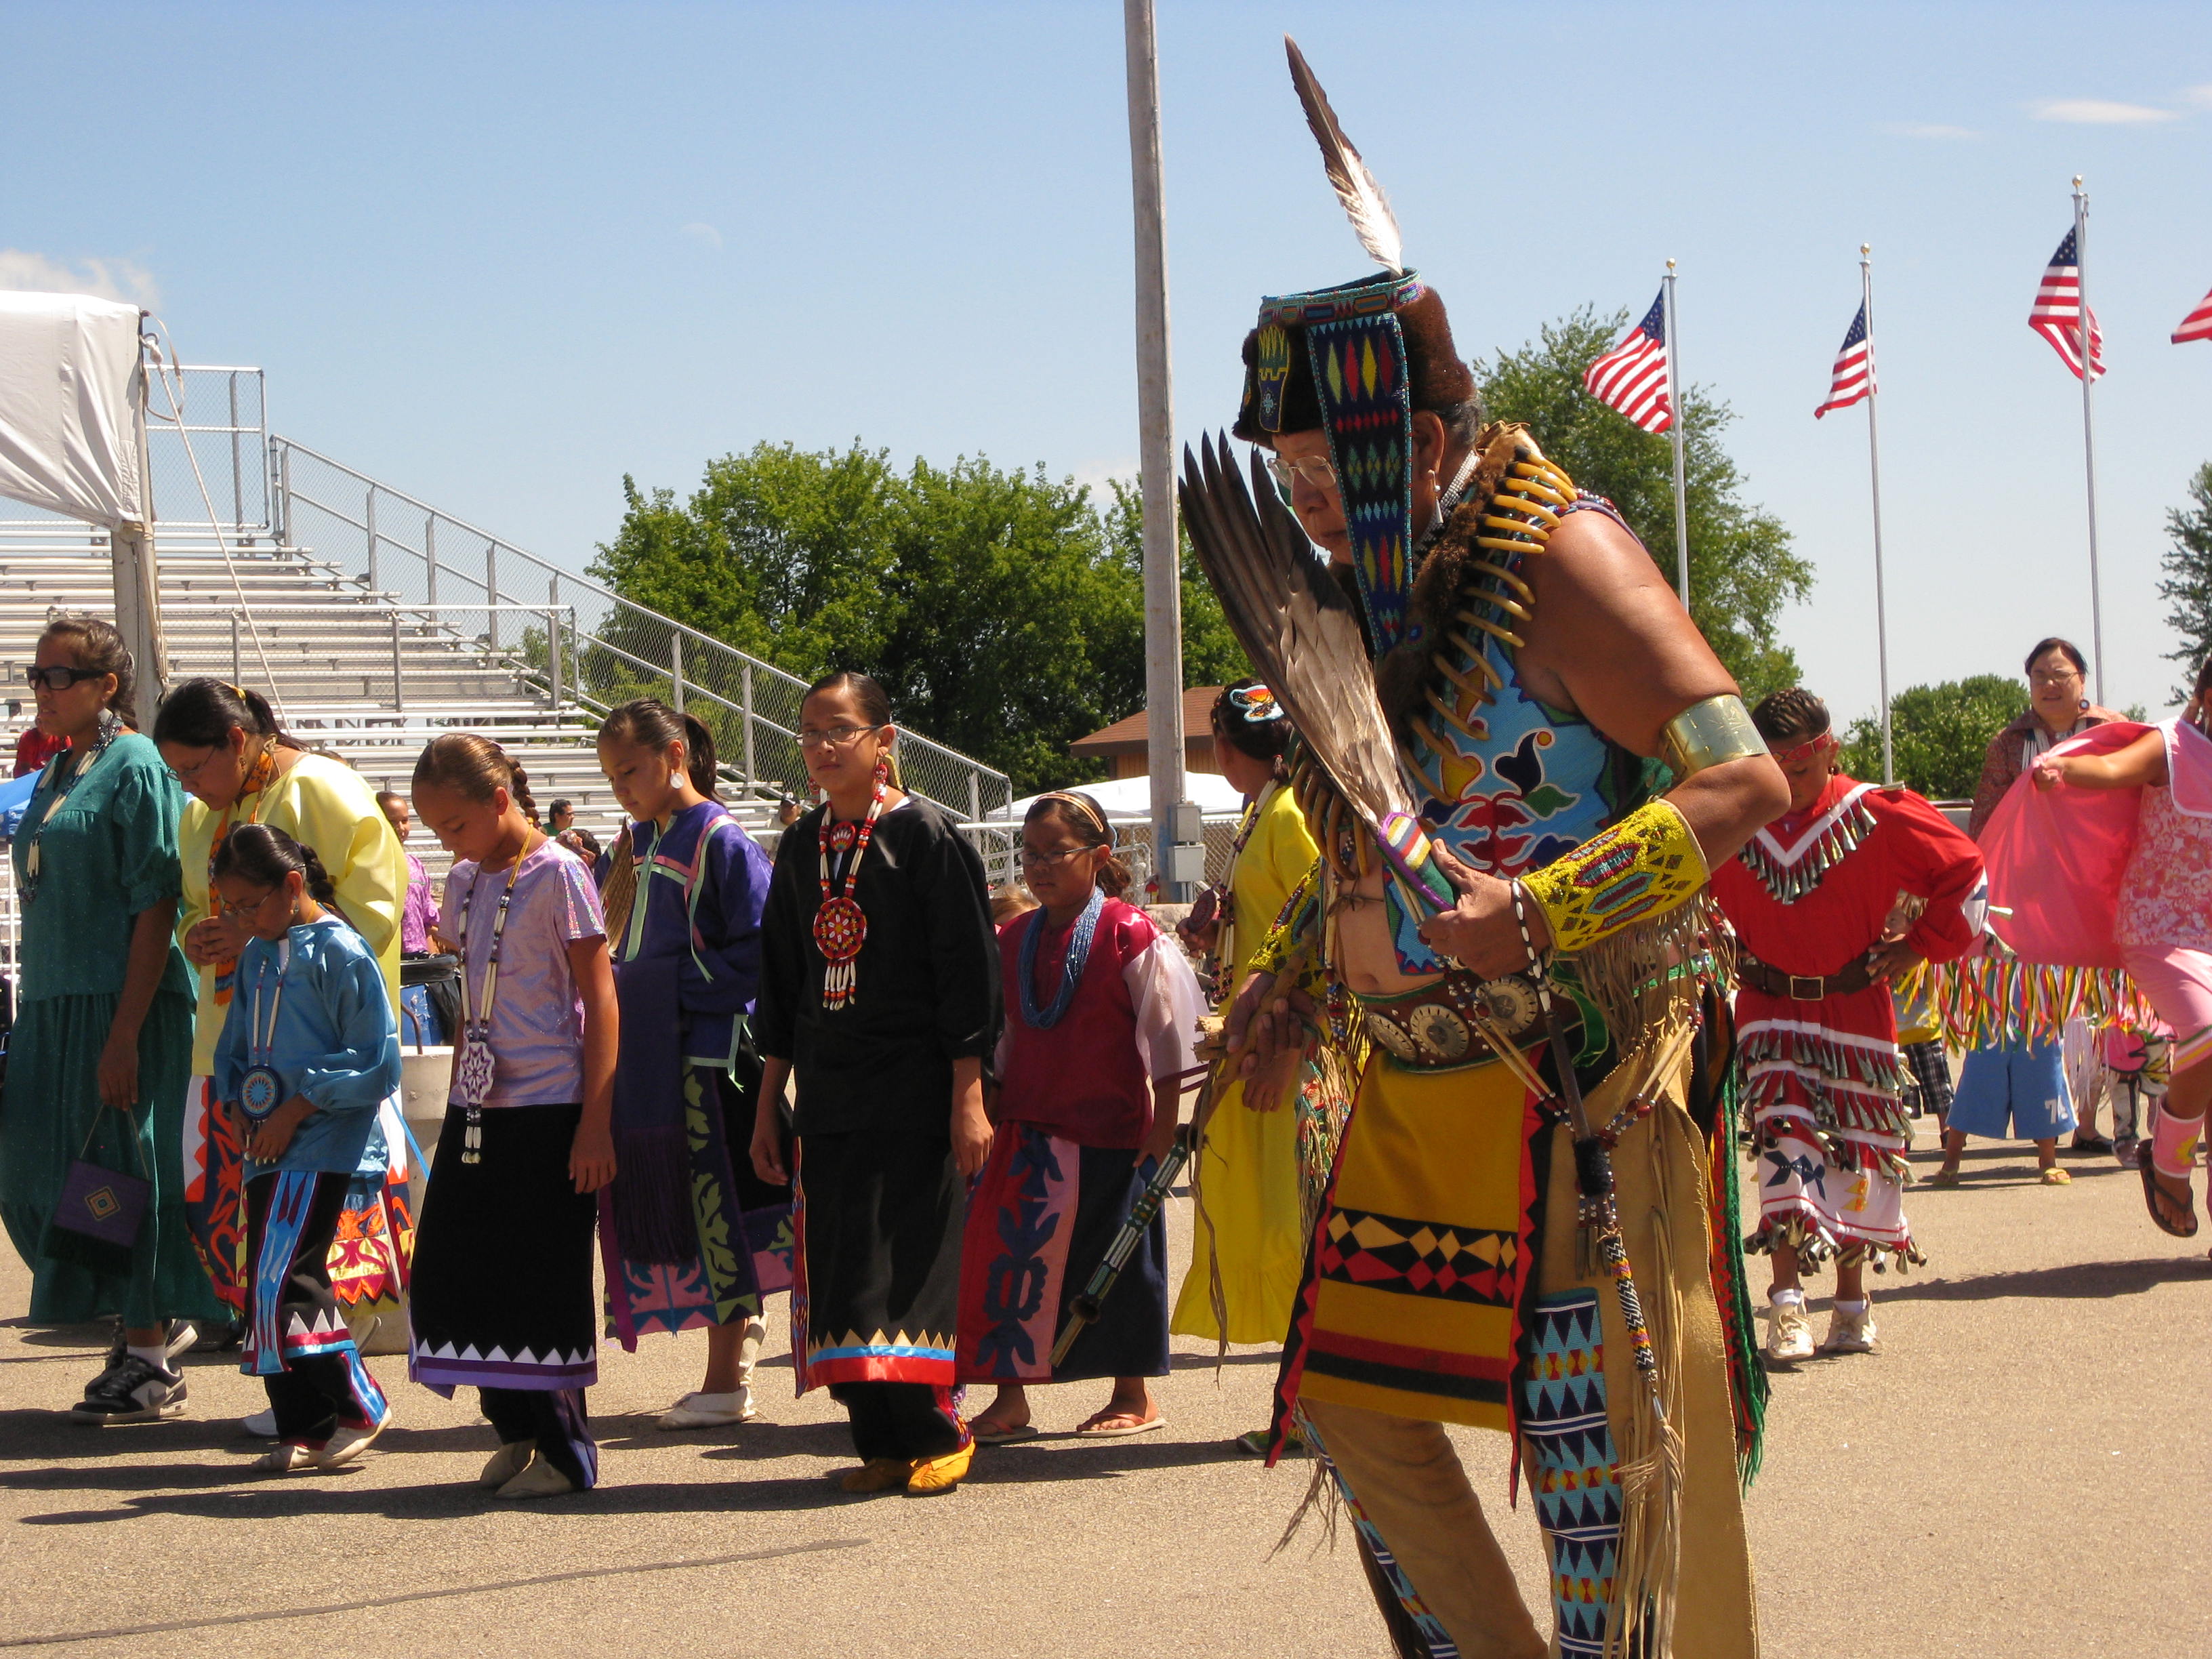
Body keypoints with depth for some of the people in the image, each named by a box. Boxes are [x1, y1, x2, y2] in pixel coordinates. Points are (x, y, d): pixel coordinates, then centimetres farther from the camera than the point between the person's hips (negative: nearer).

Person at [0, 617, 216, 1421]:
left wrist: (125, 1033, -20)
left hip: (123, 1004, -8)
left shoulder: (135, 767, -10)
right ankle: (155, 1318, 25)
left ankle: (150, 1362, 9)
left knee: (124, 1167, -3)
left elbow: (156, 908, -15)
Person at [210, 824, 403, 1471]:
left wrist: (295, 1111, -14)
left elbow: (377, 1064, -12)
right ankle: (305, 1428, 15)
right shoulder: (256, 955, 14)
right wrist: (241, 1110, 3)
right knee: (273, 1288, 8)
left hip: (318, 1145, -8)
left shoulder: (340, 952, -9)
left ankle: (357, 1409, -2)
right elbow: (234, 1047, 22)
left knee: (281, 1284, -13)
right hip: (267, 1148, 8)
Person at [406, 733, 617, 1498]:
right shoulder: (466, 882, 12)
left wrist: (596, 1121, -15)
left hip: (549, 1110, -7)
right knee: (464, 1270, 6)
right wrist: (457, 1099, 16)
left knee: (544, 1280, -3)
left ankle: (565, 1451, 7)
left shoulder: (557, 876, -10)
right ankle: (516, 1431, 20)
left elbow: (600, 998, -11)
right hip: (478, 1112, 7)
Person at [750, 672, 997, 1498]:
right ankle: (883, 1441, 9)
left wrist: (968, 1097, -11)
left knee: (907, 1263, -10)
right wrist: (768, 1103, 16)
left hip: (912, 1092, -6)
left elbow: (968, 970, -6)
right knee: (834, 1270, 2)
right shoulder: (801, 847, 13)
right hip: (827, 1096, 6)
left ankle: (933, 1431, 3)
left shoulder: (924, 834, -4)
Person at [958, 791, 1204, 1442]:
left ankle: (1135, 1397, 20)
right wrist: (988, 1115, 14)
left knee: (1117, 1263, 6)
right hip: (1025, 1136, 5)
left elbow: (1166, 1040, -7)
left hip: (1109, 1133, -5)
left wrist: (1163, 1132, -8)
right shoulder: (1012, 941, 8)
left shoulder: (1132, 936, -9)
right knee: (1006, 1261, 0)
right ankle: (1009, 1401, 8)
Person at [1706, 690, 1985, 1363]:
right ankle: (1787, 1307, -19)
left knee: (1855, 1150, 6)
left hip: (1855, 1010, 0)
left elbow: (1964, 871, 2)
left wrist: (1921, 945, 0)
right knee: (1784, 1134, -16)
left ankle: (1852, 1305, 20)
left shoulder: (1876, 815, -8)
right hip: (1770, 1010, 0)